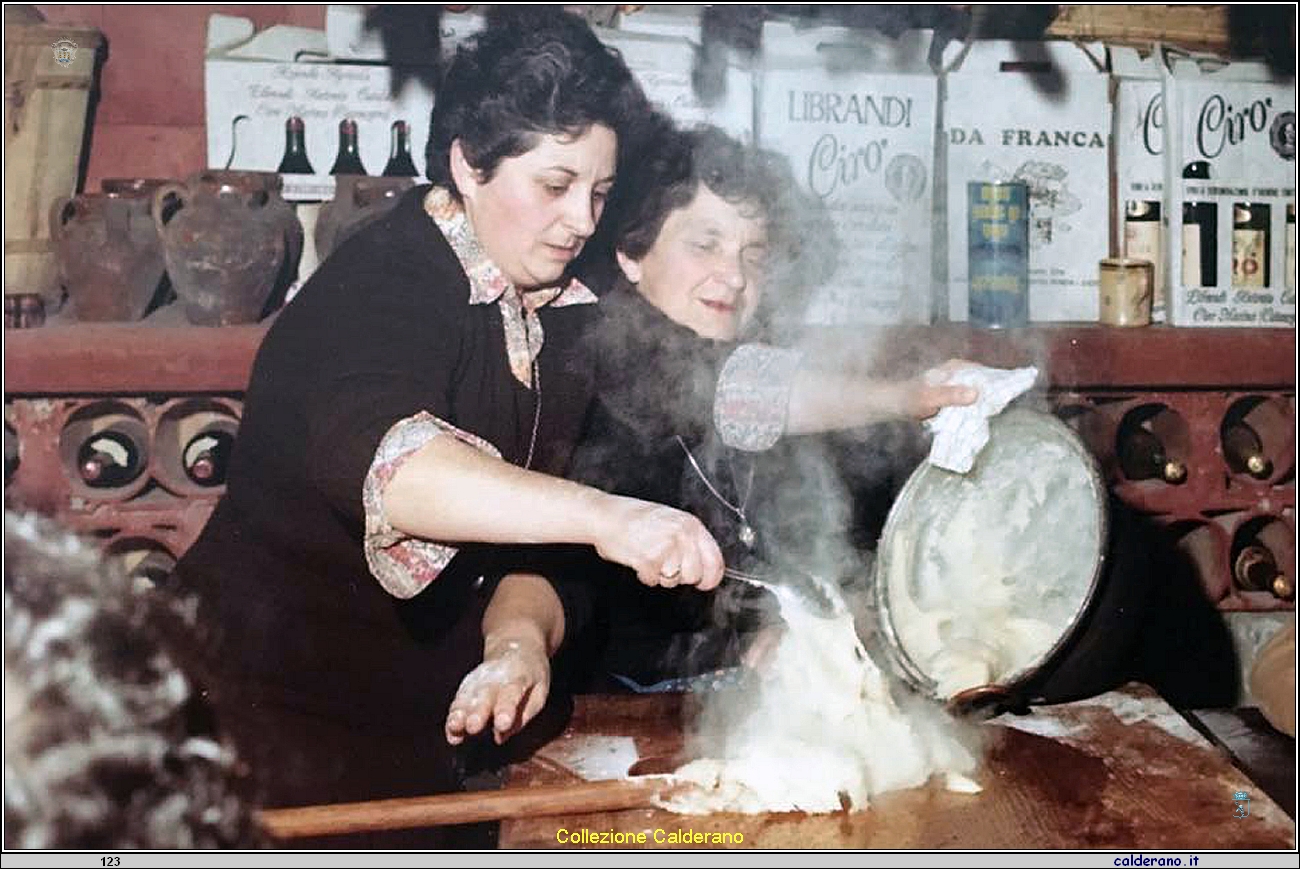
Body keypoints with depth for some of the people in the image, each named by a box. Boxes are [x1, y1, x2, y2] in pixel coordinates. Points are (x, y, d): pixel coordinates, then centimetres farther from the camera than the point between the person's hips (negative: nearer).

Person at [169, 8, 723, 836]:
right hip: (279, 704, -6)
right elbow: (378, 461, -41)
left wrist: (520, 637, -23)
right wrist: (604, 514, -50)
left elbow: (534, 529, -4)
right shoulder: (381, 284, -20)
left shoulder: (563, 316, 2)